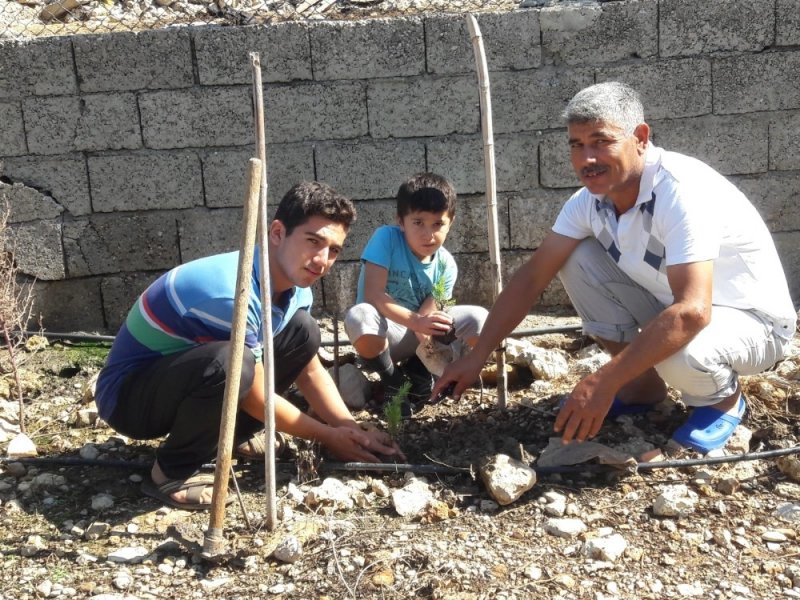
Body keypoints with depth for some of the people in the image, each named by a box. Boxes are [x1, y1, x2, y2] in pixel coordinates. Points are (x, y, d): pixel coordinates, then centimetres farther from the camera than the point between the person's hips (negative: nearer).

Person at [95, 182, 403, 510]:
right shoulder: (232, 293, -33)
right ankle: (172, 472, -12)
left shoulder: (293, 286, -7)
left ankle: (233, 435, 10)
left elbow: (310, 370, 5)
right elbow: (256, 399, -22)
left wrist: (353, 430, -6)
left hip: (186, 377, 8)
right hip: (128, 394, -8)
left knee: (303, 330, -1)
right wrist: (330, 437, -10)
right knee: (230, 363, -37)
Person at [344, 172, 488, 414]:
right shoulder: (386, 238, -19)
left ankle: (418, 371, 6)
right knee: (359, 317, -38)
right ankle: (393, 380, -8)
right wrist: (416, 321, -38)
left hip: (418, 336, 4)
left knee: (478, 319, -15)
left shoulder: (446, 265, -8)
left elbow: (428, 314, -13)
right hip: (383, 334, -4)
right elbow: (373, 296, -27)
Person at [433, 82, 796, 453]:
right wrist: (477, 357, -8)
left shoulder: (682, 190, -32)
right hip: (670, 304, 6)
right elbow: (533, 276, -5)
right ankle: (643, 383, 6)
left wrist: (603, 383, -40)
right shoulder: (590, 199, -10)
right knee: (576, 260, -10)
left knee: (680, 355, -39)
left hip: (753, 319, -6)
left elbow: (692, 313, -41)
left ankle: (724, 398, 0)